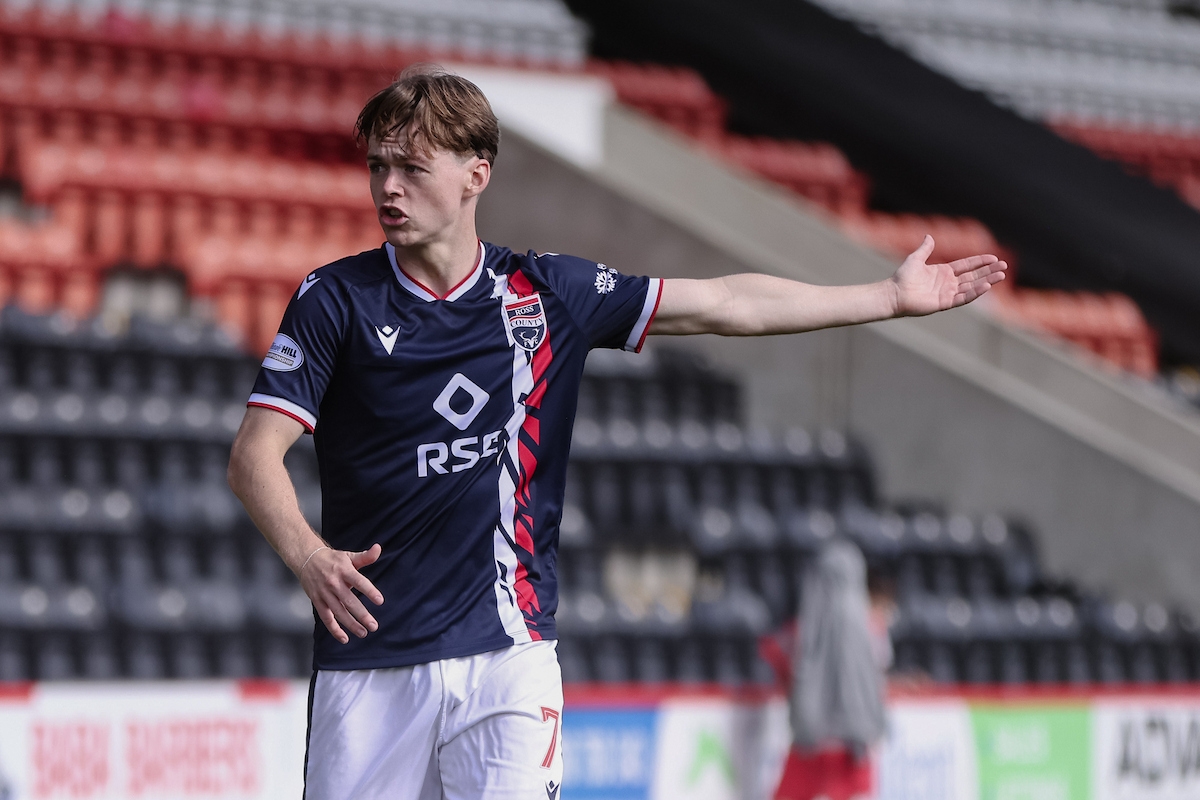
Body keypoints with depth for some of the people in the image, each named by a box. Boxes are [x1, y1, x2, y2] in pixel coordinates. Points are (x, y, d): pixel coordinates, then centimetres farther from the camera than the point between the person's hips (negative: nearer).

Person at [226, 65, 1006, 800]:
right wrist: (308, 557, -28)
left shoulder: (547, 293, 6)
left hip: (507, 652, 1)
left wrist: (892, 296, 13)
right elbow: (256, 452, -8)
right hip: (367, 661, -1)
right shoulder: (335, 299, -1)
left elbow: (725, 304, 12)